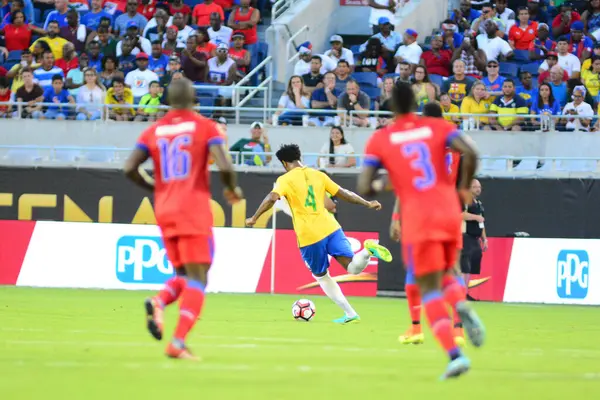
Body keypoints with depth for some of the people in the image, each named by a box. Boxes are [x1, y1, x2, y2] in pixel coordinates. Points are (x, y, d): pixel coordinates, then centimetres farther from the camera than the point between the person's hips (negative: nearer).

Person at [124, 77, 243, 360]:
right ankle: (178, 342, -19)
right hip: (194, 211, -5)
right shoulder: (205, 127, -1)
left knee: (185, 275, 18)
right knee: (197, 278, -4)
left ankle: (159, 302, -14)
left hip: (164, 211, 5)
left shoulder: (153, 131, 9)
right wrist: (233, 190, 7)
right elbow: (224, 167, -13)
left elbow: (129, 169, -1)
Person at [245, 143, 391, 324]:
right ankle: (367, 251, -35)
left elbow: (272, 198, -18)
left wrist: (254, 219, -11)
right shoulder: (317, 175, 13)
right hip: (330, 228, 3)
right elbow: (344, 193, 17)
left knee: (321, 276, 17)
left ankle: (350, 314, 12)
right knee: (353, 268, -1)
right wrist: (367, 204, 27)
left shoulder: (285, 179, 0)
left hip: (309, 236, -3)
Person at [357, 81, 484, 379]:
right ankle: (463, 306, -11)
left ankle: (454, 354, -19)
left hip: (417, 219, -2)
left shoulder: (380, 140, 3)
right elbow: (470, 154, -9)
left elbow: (364, 189, -3)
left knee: (430, 289, -1)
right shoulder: (438, 128, 6)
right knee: (447, 273, 24)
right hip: (449, 212, 2)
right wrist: (464, 187, 7)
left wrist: (379, 186, 20)